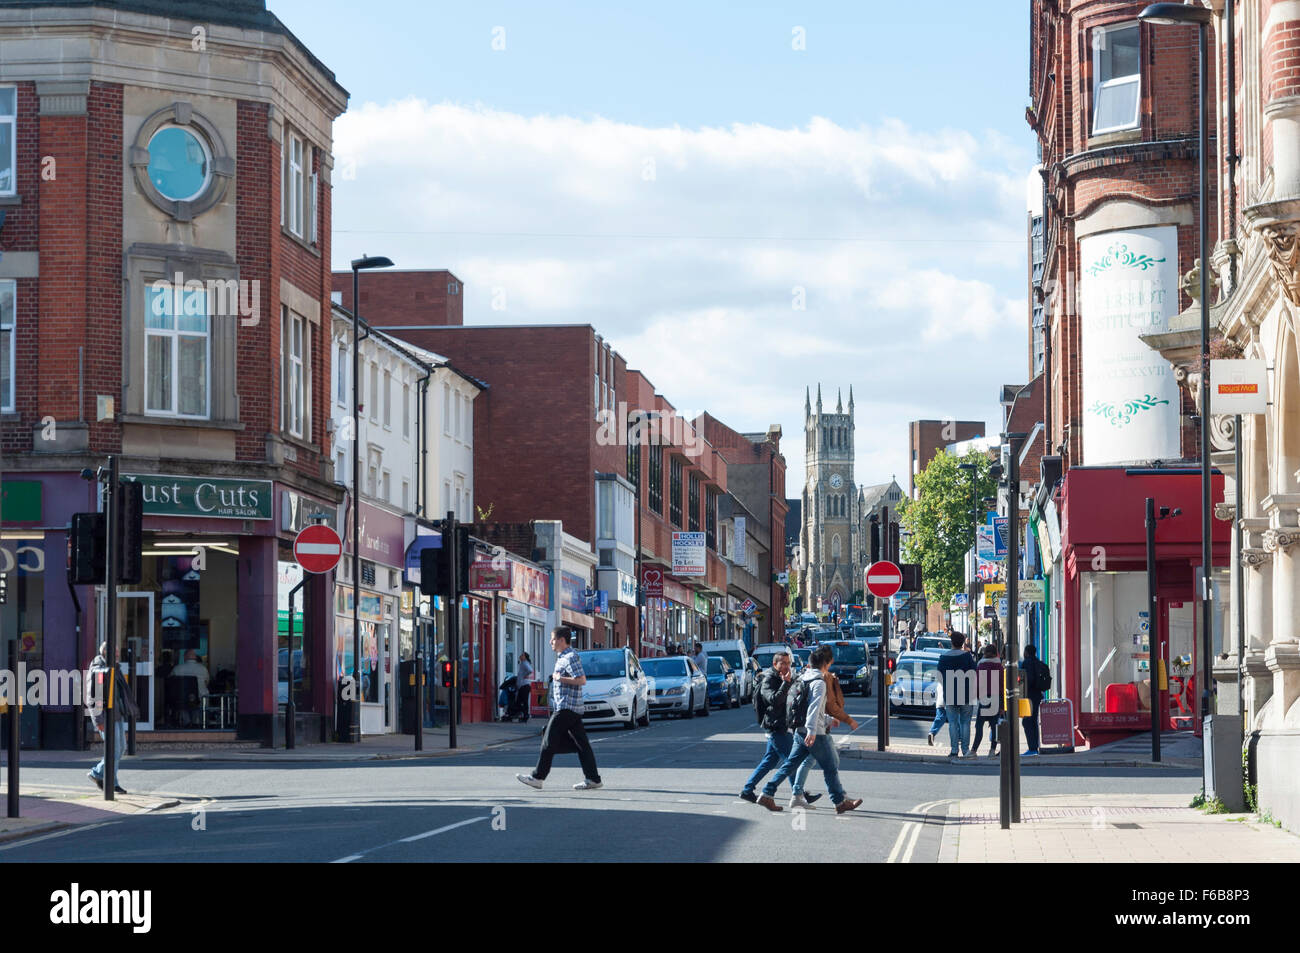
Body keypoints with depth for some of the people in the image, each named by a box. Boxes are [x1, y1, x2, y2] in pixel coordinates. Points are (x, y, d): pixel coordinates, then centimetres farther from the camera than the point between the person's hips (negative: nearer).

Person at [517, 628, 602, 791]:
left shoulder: (571, 657, -13)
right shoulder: (562, 657, 19)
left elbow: (581, 680, -20)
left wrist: (560, 678, -17)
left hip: (566, 707, -10)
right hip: (574, 709, 10)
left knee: (550, 741, -6)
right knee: (581, 744, 6)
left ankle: (537, 777, -3)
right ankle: (593, 779, 4)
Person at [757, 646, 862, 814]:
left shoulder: (802, 679, 14)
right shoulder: (818, 682, -14)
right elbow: (814, 707, -26)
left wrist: (828, 719, 36)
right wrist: (812, 731, -34)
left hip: (800, 732, 8)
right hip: (816, 734, -8)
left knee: (791, 764, 10)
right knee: (831, 767, 3)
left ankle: (767, 794, 4)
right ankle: (840, 802, 11)